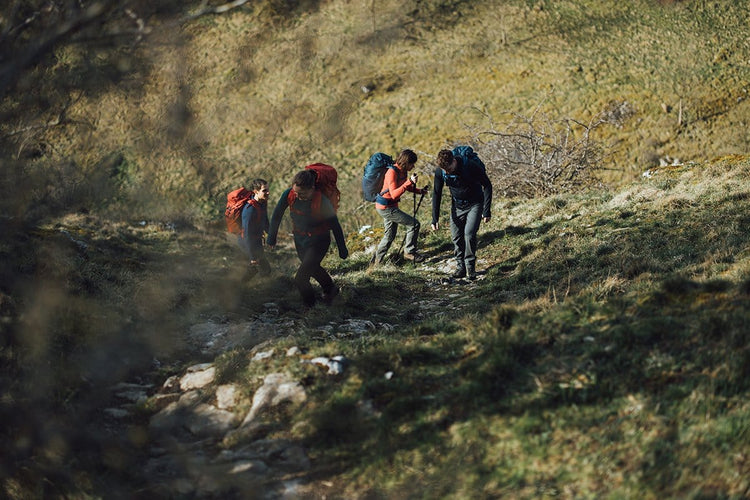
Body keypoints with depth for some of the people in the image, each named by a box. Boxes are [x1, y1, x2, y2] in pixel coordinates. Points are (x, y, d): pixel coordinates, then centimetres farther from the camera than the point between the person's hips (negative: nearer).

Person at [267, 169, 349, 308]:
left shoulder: (322, 202, -30)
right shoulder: (289, 195, -20)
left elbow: (335, 227, -17)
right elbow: (276, 216, -3)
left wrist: (342, 250, -6)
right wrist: (271, 238, 7)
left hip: (318, 242, -6)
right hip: (299, 239, 6)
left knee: (300, 279, -11)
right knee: (313, 268, 29)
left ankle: (310, 306, 17)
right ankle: (330, 289, 57)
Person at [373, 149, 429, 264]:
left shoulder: (403, 171, 3)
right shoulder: (392, 172, -24)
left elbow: (406, 187, 19)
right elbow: (394, 194, -32)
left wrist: (420, 191, 4)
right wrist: (409, 182, -37)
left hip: (391, 206, 10)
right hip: (385, 207, -10)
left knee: (390, 235, 19)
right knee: (414, 224, -9)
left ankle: (377, 260, 28)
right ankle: (409, 252, 2)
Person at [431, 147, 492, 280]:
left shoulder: (471, 167, -29)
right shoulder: (440, 171, -18)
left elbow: (487, 186, -16)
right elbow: (436, 194, -3)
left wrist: (486, 211, -19)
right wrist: (434, 219, -6)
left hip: (475, 204, -4)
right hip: (457, 206, 4)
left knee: (469, 233, -17)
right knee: (456, 237, -2)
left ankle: (470, 266, -1)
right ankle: (460, 267, 12)